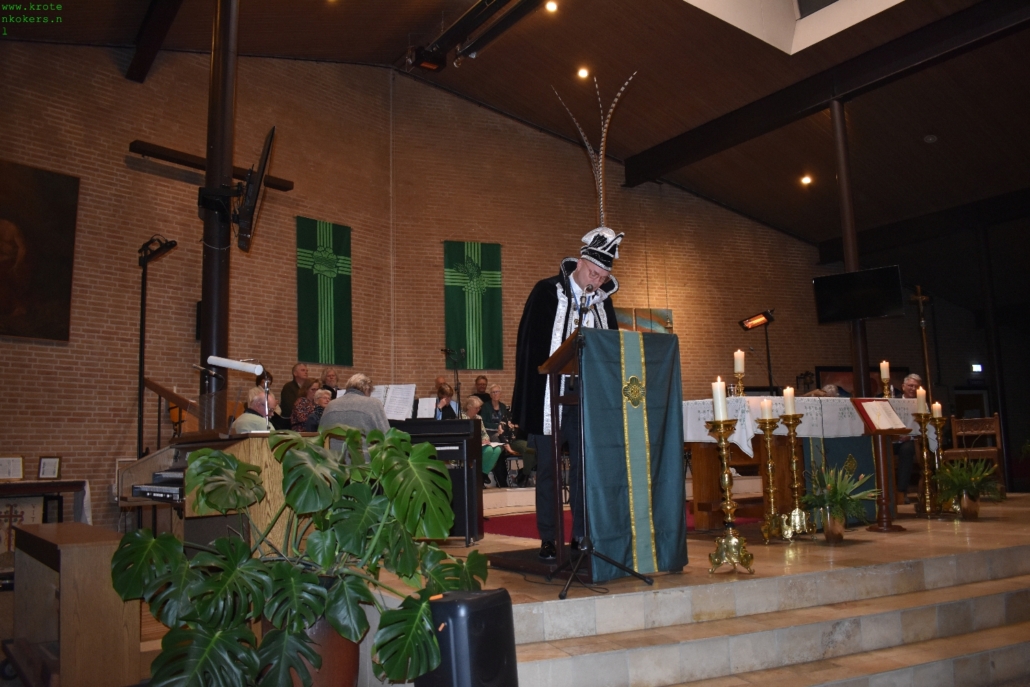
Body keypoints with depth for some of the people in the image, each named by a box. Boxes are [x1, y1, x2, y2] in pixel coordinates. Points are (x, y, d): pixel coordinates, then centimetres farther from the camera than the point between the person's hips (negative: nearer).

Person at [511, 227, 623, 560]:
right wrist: (531, 397, -11)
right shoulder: (547, 292, -4)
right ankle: (548, 540, 11)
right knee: (548, 468, 3)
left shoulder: (603, 301, 10)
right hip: (549, 396, -4)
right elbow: (530, 343, -7)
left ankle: (581, 535, 16)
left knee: (585, 466, 6)